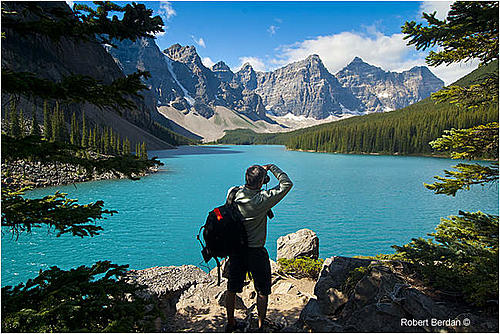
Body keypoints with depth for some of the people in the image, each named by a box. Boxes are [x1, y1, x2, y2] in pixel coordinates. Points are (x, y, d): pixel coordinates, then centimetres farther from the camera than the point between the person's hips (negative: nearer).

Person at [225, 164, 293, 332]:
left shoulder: (233, 193, -9)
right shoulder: (262, 199, -22)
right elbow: (287, 184, -14)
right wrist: (272, 167, -3)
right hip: (256, 252, -5)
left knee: (232, 289, 19)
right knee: (262, 291, 14)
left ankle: (230, 323, 35)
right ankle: (260, 327, 23)